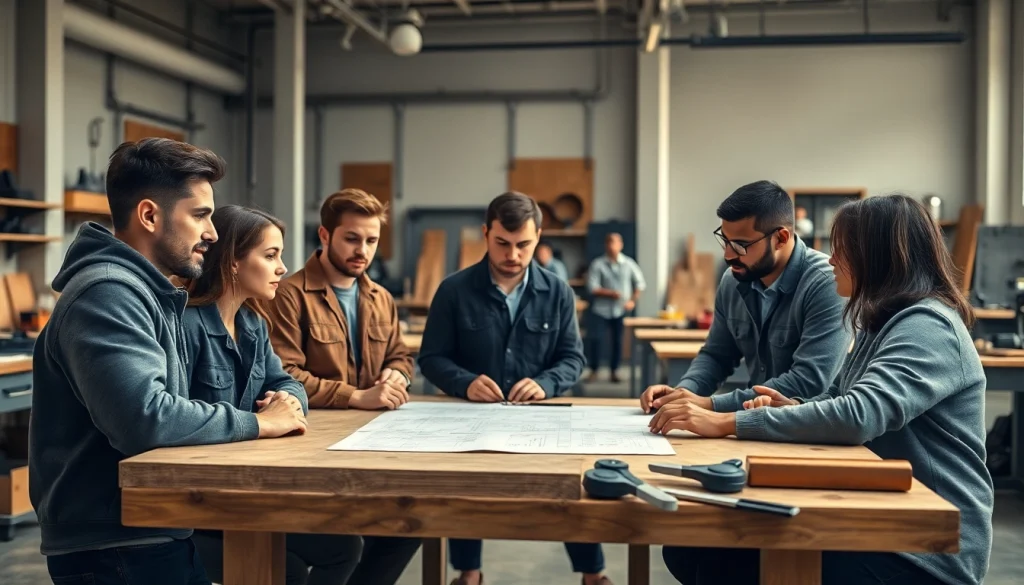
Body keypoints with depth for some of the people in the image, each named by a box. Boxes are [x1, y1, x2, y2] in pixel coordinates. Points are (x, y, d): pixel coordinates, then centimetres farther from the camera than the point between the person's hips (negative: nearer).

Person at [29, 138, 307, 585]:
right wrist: (256, 422, -19)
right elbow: (143, 418, -32)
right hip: (114, 548, -10)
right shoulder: (107, 292, -20)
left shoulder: (146, 290, 12)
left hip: (156, 534, 10)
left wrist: (261, 413, -4)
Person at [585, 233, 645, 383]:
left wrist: (633, 300, -3)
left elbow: (640, 283, 9)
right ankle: (593, 371, 7)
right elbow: (592, 288, -9)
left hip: (622, 310, 2)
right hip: (602, 309, -2)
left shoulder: (629, 263, 1)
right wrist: (610, 293, -18)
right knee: (596, 340, -5)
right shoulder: (597, 264, -5)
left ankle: (614, 371, 18)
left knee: (618, 341, 5)